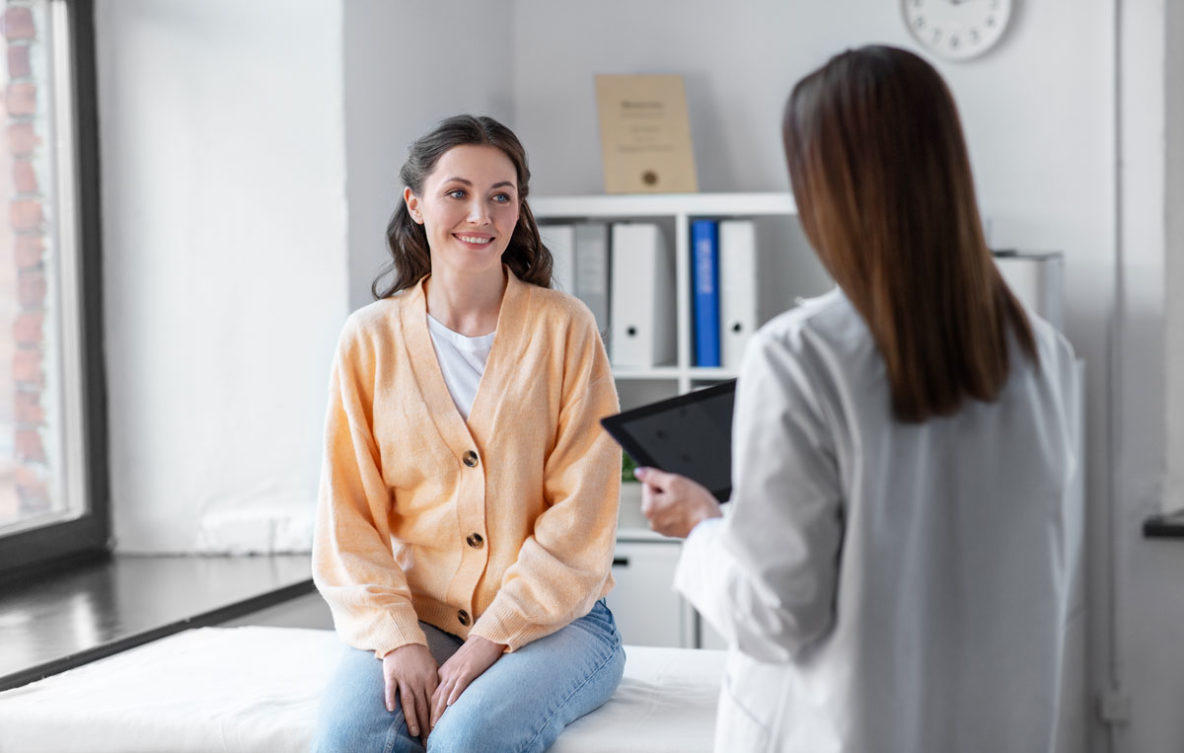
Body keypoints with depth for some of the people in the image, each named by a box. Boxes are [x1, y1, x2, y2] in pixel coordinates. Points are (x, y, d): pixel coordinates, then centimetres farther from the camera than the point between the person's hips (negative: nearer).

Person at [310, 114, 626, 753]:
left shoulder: (565, 328, -1)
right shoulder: (370, 339, 5)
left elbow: (580, 518, -5)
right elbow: (349, 518, 3)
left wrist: (492, 638, -14)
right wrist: (398, 640, -11)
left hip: (553, 621, -2)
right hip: (415, 619, 2)